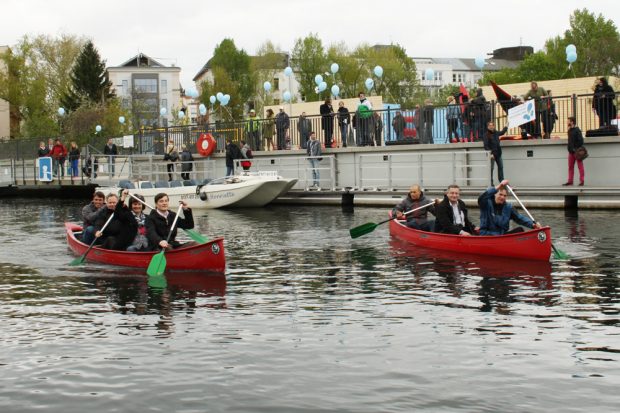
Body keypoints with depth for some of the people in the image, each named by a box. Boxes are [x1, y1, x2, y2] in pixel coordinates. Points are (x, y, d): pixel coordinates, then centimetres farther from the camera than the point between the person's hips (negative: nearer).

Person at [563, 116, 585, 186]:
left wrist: (576, 149, -18)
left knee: (580, 166, -2)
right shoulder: (570, 130, 13)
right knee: (570, 167, 9)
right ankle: (570, 181, 13)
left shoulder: (577, 130, -11)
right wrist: (569, 148, 9)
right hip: (571, 152, 8)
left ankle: (582, 181, 1)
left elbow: (580, 141, -16)